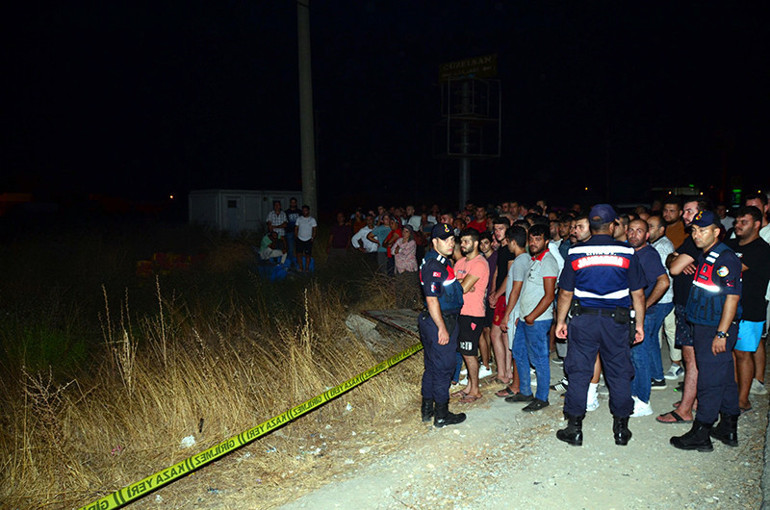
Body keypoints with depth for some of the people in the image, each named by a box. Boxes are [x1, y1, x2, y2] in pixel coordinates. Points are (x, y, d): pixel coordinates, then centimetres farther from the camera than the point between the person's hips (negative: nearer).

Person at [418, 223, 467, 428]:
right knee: (443, 368, 0)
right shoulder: (434, 266, -21)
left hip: (445, 320, 11)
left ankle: (427, 409, 29)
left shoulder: (442, 261, 12)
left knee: (432, 366, 17)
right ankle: (441, 415, 13)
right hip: (440, 321, -11)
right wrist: (442, 328, -23)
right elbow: (432, 300, -24)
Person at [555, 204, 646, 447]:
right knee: (619, 374, 11)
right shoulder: (627, 253, -3)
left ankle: (574, 428, 12)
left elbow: (566, 292, 2)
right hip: (617, 320, 0)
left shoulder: (575, 253, -2)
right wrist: (639, 324, 10)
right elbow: (638, 293, 0)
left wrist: (560, 321, 12)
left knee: (579, 373, 7)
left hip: (584, 320, 0)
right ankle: (621, 428, 21)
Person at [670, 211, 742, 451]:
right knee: (725, 379, 17)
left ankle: (701, 434, 6)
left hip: (717, 328, -9)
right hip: (702, 325, 9)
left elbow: (732, 297, -20)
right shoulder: (703, 256, 11)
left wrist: (721, 334, -21)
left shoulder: (726, 258, -16)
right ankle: (729, 429, 29)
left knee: (710, 381, -2)